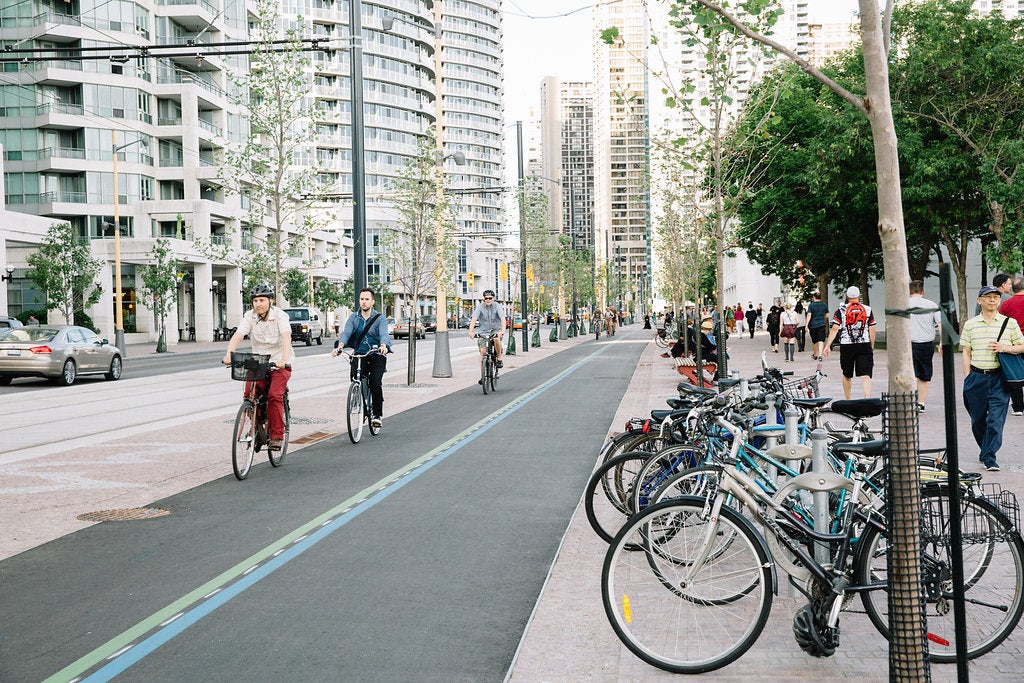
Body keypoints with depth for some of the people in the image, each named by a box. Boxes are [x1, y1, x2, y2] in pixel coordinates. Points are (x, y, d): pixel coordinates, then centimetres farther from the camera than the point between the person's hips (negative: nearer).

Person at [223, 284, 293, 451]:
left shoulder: (280, 316, -15)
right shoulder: (250, 317, -5)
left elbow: (286, 338, -30)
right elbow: (237, 336, -17)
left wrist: (284, 360, -46)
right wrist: (228, 355, -35)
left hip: (279, 363, -3)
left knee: (274, 395, -21)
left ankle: (277, 436, -14)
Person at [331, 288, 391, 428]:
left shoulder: (380, 318, 0)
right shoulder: (353, 318, 8)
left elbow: (384, 334, -18)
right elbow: (346, 333, -9)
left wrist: (383, 346, -41)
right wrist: (339, 346, -30)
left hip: (376, 355, -2)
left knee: (375, 382, -19)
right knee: (355, 376, -21)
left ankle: (377, 414, -5)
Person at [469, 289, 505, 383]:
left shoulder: (497, 306, -13)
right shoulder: (480, 306, -10)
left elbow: (502, 319, -26)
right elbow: (474, 319, -21)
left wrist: (502, 330, -43)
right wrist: (471, 331, -37)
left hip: (496, 329, -1)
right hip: (484, 330, 1)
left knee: (496, 338, -35)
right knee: (482, 351, -11)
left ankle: (499, 359, -12)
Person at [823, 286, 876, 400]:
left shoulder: (841, 310, 0)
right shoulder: (867, 310, 5)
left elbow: (834, 329, -6)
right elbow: (872, 330, 5)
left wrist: (827, 346, -4)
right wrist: (872, 347, 15)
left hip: (846, 346, 0)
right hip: (864, 346, 0)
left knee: (847, 375, 15)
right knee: (865, 375, -5)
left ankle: (848, 401, 25)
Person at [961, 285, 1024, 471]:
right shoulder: (970, 325, 7)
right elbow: (966, 353, 8)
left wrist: (1004, 348, -10)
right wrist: (967, 378, 2)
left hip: (999, 377, -2)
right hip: (977, 377, 2)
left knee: (996, 419, -10)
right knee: (977, 420, 9)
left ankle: (990, 458, -6)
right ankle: (985, 449, 31)